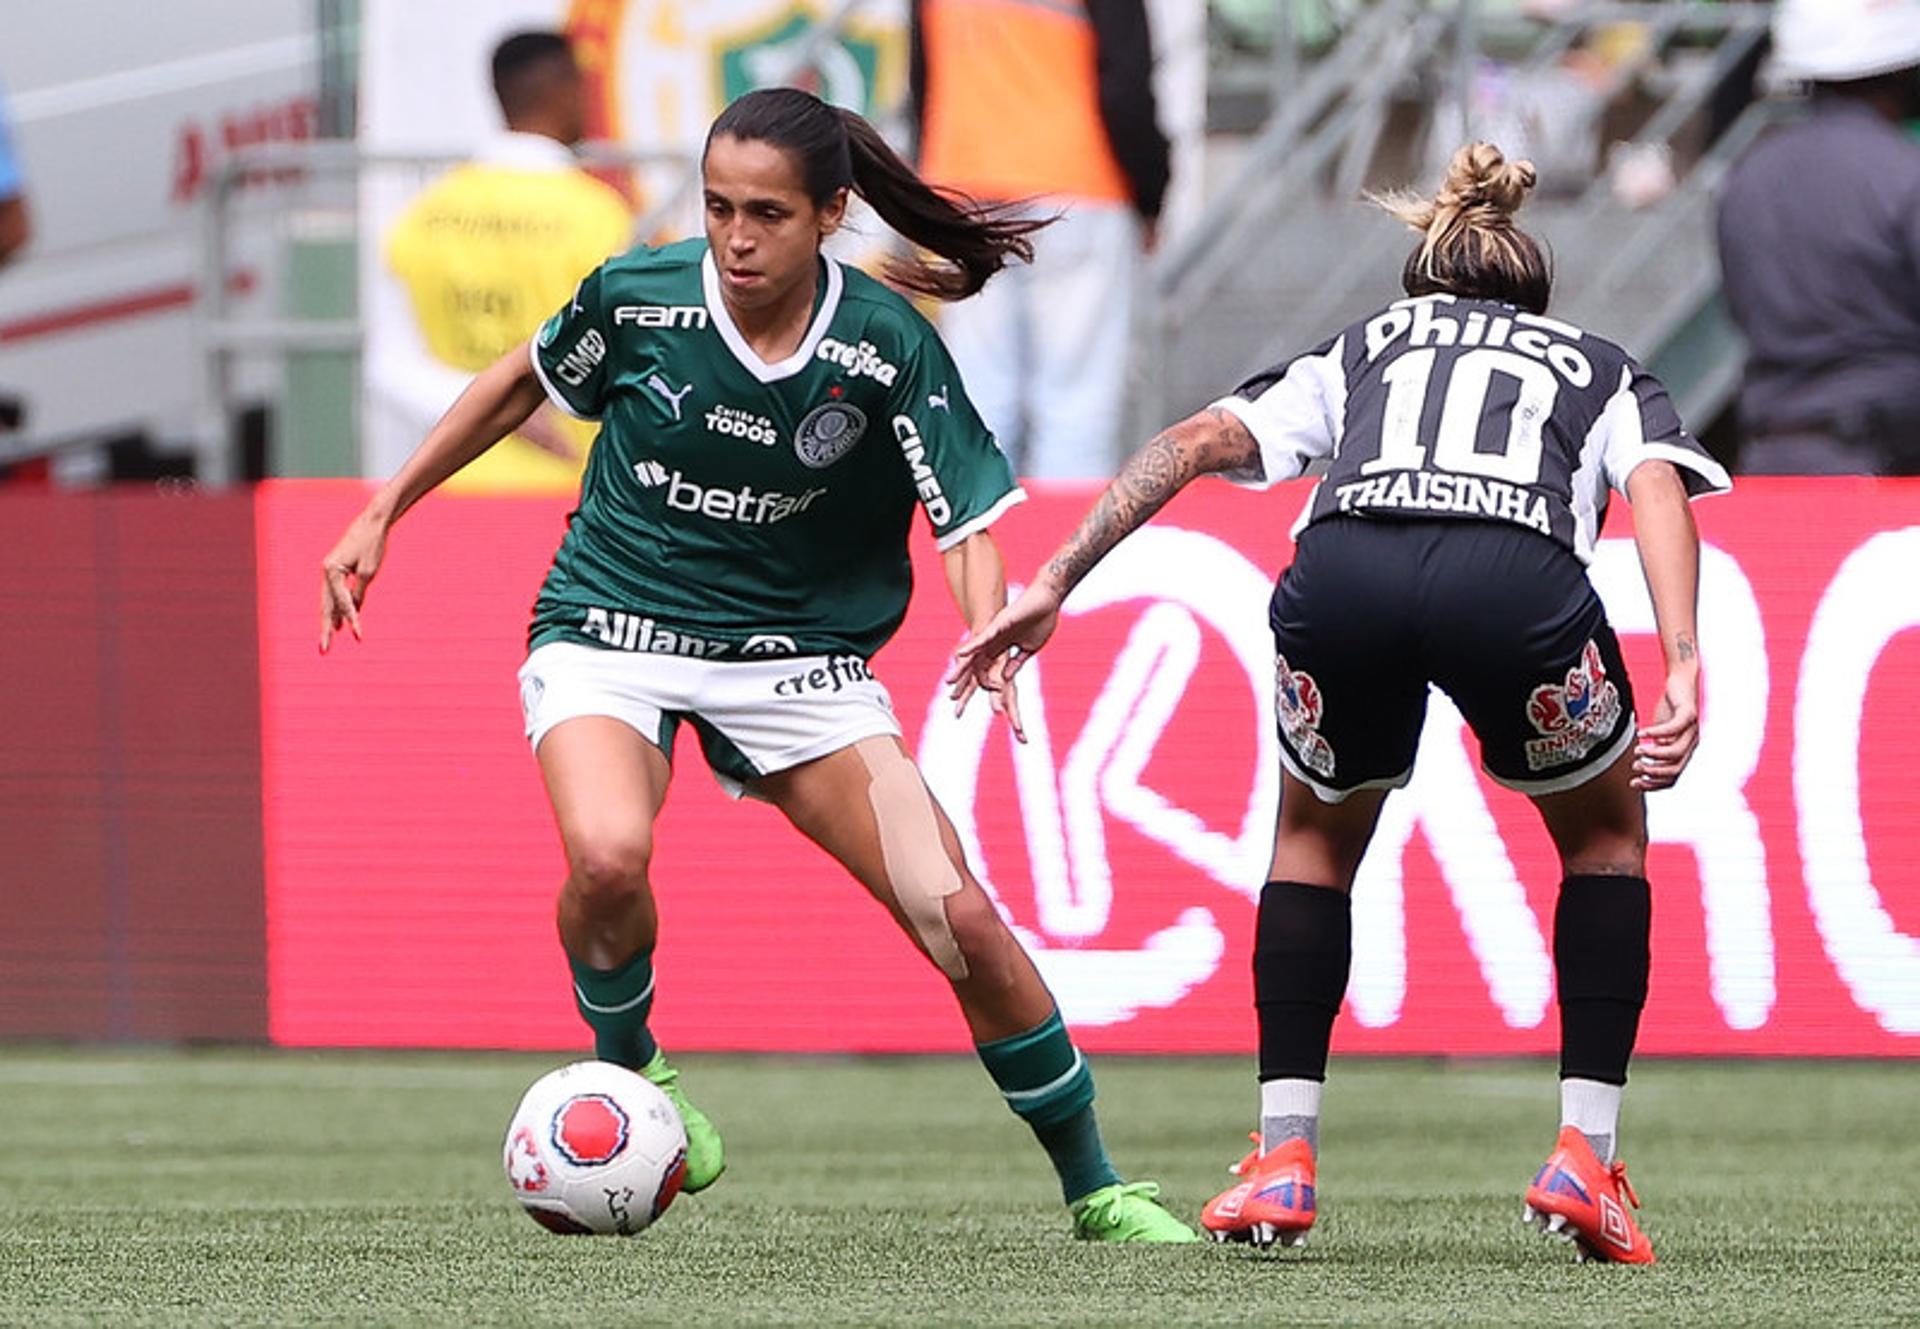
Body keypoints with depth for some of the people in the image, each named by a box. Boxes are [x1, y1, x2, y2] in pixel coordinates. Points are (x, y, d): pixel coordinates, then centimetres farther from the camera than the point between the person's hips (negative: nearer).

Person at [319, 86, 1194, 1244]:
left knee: (961, 920, -11)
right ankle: (627, 1066, 0)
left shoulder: (887, 347, -14)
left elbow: (969, 521, -11)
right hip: (611, 630, -1)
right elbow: (524, 382, 8)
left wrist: (989, 639, -33)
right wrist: (382, 516, 12)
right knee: (608, 857, -34)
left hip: (797, 656, 1)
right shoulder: (639, 296, -12)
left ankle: (1095, 1190, 8)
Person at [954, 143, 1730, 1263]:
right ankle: (1587, 1157, 17)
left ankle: (1284, 1156, 20)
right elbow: (1657, 486, 12)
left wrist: (1054, 584, 20)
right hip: (1519, 576, -1)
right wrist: (1685, 668, -1)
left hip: (1341, 575, 1)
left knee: (1317, 835, 31)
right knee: (1606, 836, 28)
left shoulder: (1358, 353, 39)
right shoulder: (1607, 372, 36)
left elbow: (1194, 444, 23)